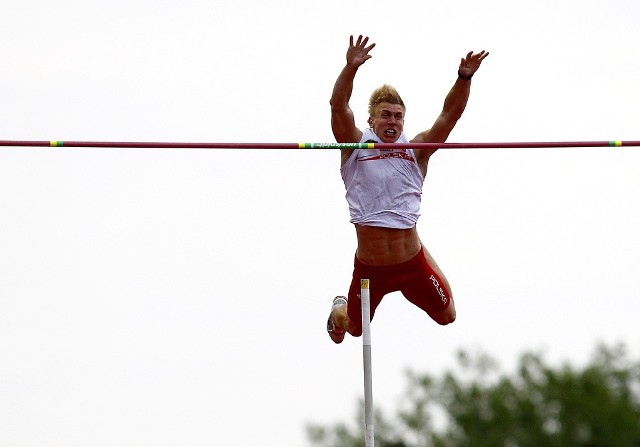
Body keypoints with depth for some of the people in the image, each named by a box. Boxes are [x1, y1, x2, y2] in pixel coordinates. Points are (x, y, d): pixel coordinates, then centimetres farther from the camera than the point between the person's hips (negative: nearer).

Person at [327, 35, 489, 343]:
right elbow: (338, 106, -15)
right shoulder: (356, 147, -3)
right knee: (356, 328, 15)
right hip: (369, 267, -2)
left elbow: (450, 113, -3)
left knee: (446, 316, 14)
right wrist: (351, 68, -30)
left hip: (412, 263, 2)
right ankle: (340, 309, 52)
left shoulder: (415, 151, 2)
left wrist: (464, 77, -18)